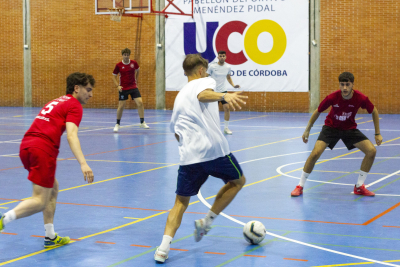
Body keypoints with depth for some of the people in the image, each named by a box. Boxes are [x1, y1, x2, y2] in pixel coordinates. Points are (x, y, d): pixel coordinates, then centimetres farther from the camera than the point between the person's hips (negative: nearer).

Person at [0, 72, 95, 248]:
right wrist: (83, 164, -25)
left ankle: (50, 237, 23)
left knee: (53, 189, 21)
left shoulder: (57, 102, 28)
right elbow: (71, 136, -14)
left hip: (26, 145, 9)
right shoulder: (74, 105, 1)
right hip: (43, 149, -9)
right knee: (40, 202, -5)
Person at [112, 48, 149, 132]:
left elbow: (137, 71, 20)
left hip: (133, 87, 2)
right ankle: (117, 124, 16)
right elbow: (114, 76, 3)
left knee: (140, 103, -10)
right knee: (121, 106, -2)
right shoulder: (118, 65, -7)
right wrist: (117, 86, -9)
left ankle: (142, 123, -1)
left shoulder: (134, 63, -1)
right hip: (123, 89, -2)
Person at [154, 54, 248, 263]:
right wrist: (224, 96, -40)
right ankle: (206, 222, 15)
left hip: (189, 157, 5)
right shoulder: (205, 81, 6)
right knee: (238, 181, 23)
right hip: (215, 149, -5)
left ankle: (164, 247, -6)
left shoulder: (179, 96, 24)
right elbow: (203, 95, -21)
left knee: (181, 202, 14)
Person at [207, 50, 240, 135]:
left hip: (223, 90, 3)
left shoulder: (228, 67, 1)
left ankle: (226, 128, 1)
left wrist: (233, 85, 5)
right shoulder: (212, 66, -10)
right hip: (213, 91, -3)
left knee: (227, 107, -10)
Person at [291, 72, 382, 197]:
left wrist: (377, 133, -1)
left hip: (350, 128, 2)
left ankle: (359, 187, 2)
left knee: (371, 151, -14)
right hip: (331, 127, -2)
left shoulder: (361, 98, -23)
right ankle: (300, 186, -7)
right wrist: (307, 130, -1)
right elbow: (317, 112, -7)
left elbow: (374, 111, -3)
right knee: (315, 153, -23)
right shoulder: (332, 97, -25)